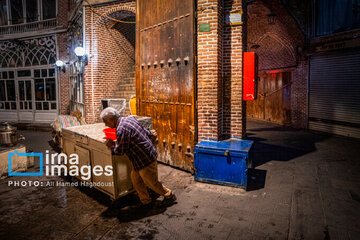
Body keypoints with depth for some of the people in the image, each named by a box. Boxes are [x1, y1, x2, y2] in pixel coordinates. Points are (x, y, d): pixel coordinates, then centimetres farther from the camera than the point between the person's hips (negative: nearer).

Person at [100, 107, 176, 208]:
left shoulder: (121, 130, -26)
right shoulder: (130, 118, 4)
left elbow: (120, 151, -18)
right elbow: (144, 130, 19)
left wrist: (112, 146, 2)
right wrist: (151, 134, 38)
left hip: (145, 159, -10)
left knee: (152, 183, 10)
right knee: (135, 179, 18)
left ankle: (170, 196, 31)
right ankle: (146, 201, 31)